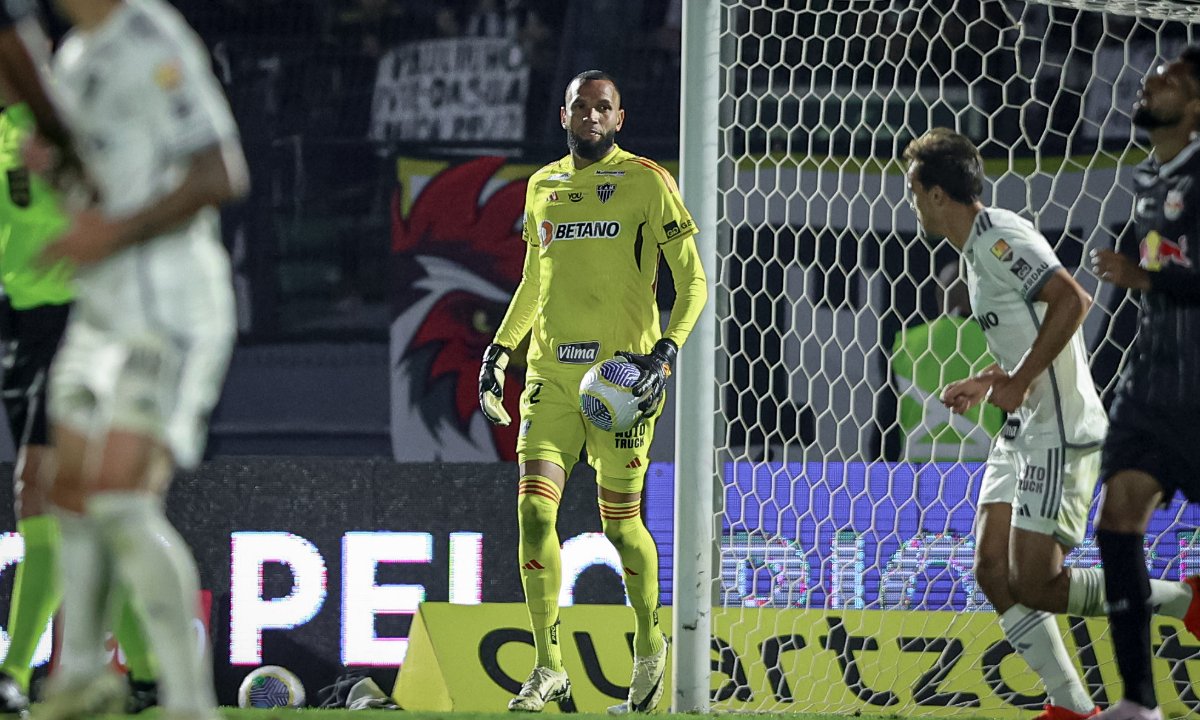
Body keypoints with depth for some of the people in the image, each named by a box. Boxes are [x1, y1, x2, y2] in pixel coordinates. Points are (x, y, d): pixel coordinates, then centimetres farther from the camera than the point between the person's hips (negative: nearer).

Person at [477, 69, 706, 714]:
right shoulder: (542, 186, 14)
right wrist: (498, 349, 16)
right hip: (550, 374, 4)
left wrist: (665, 353, -16)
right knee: (533, 511, -9)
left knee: (621, 524, 1)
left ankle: (649, 645, 27)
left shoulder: (647, 183, -2)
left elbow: (692, 281, -3)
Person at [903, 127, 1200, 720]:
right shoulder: (979, 247, 18)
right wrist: (984, 383, 17)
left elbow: (1072, 299, -26)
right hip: (1023, 432, 11)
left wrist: (1018, 382, -23)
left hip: (1060, 435, -11)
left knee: (1037, 586, -13)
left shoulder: (999, 238, -14)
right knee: (993, 571, 3)